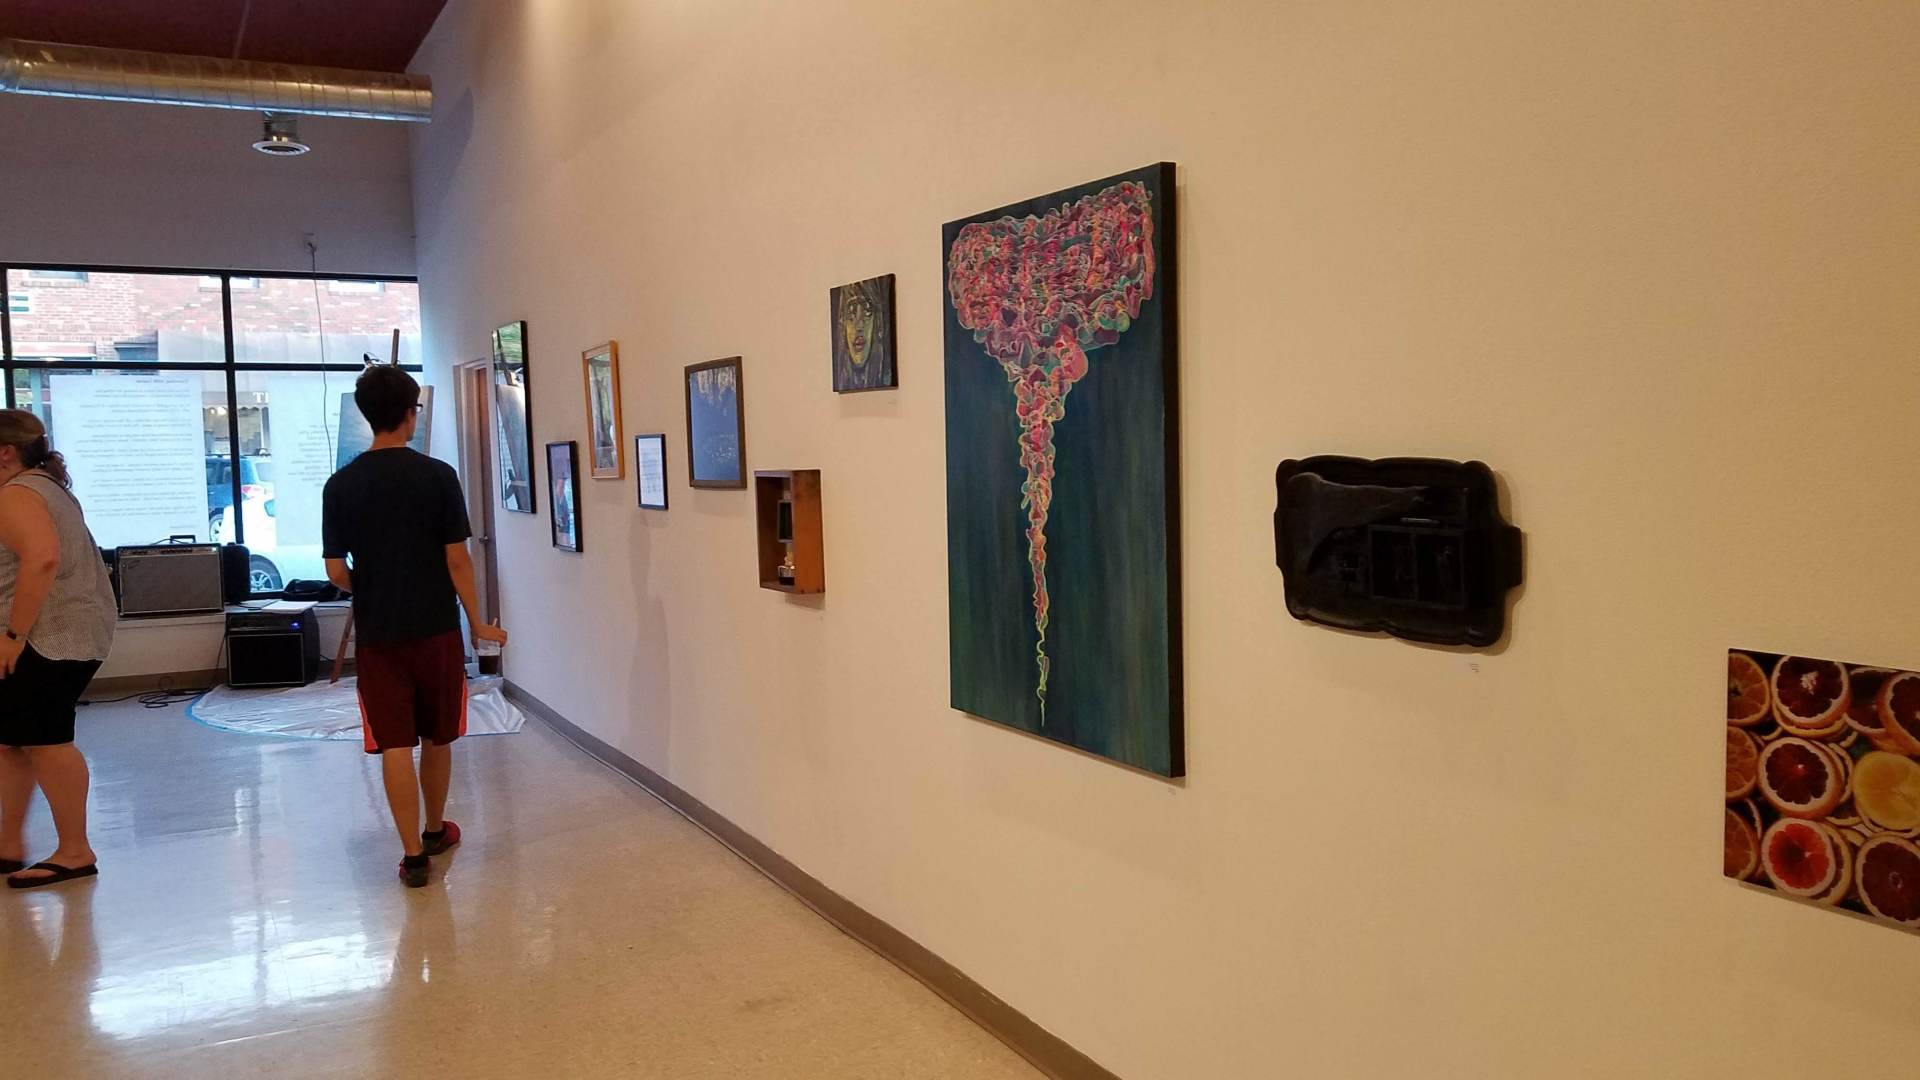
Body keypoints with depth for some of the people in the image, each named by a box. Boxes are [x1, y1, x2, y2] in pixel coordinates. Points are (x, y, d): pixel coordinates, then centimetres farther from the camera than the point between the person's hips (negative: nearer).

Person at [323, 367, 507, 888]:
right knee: (437, 738, 16)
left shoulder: (341, 485, -2)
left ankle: (413, 854, 4)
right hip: (435, 628, 0)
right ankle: (435, 830, 33)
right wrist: (478, 622, 3)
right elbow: (457, 558, -7)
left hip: (377, 634, 1)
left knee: (395, 746, 3)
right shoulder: (438, 476, -8)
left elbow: (336, 571, 1)